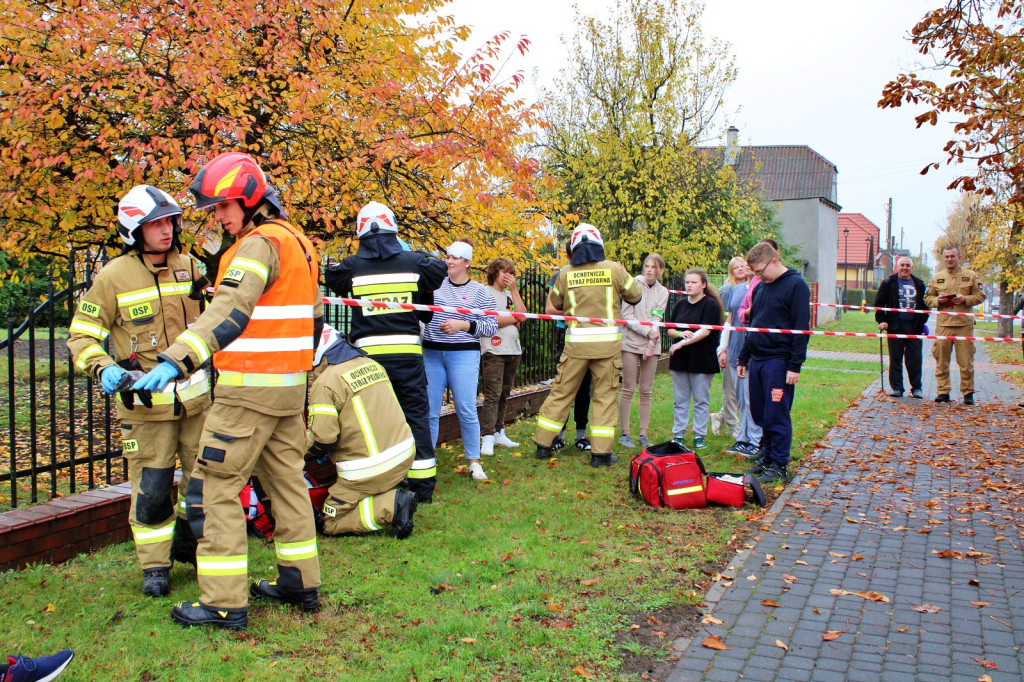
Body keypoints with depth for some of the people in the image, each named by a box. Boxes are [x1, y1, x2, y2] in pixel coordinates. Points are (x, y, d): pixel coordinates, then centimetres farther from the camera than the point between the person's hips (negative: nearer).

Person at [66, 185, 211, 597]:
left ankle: (188, 544, 35)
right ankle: (154, 564, 17)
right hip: (145, 402, -4)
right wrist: (103, 368, -18)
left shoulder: (190, 267, 6)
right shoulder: (114, 277, -7)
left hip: (196, 395, 4)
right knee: (151, 489, 0)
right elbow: (82, 334, -2)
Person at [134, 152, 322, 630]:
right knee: (287, 479, 16)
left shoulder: (260, 243, -15)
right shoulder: (298, 241, 15)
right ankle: (301, 583, 24)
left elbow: (229, 311, -29)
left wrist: (176, 361, -36)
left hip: (249, 389, -10)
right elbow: (312, 317, 21)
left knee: (214, 487, -3)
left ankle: (224, 603, -1)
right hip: (291, 385, 10)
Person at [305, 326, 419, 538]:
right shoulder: (372, 364, 11)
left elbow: (321, 439, -17)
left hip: (370, 469, -8)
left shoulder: (325, 383, -14)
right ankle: (391, 494, 8)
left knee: (329, 523, 4)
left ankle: (391, 507, -12)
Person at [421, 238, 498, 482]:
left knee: (466, 410, -3)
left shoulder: (480, 292, 3)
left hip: (464, 355, -2)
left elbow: (491, 326, 0)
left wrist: (463, 325, -12)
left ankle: (474, 462, 10)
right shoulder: (435, 284, 8)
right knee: (429, 410, 4)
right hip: (431, 354, 2)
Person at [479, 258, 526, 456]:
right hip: (493, 351, -7)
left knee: (504, 394, 10)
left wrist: (514, 289, 2)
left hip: (513, 350, 7)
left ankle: (498, 432, 17)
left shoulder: (510, 295, 19)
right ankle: (487, 437, -13)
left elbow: (522, 314, 3)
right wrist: (514, 318, -1)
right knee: (493, 394, -12)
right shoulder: (486, 293, -2)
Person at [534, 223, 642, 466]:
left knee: (561, 392, 11)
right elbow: (636, 296, 10)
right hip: (607, 341, -1)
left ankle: (543, 444, 17)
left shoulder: (566, 274, 2)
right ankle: (601, 452, 6)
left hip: (576, 342, 1)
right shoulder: (614, 269, -2)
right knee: (605, 395, 6)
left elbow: (551, 308, 11)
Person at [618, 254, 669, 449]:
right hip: (631, 343, -4)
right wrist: (647, 331, -14)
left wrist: (651, 344, -9)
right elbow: (626, 316, -7)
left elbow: (657, 319, 3)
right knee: (628, 389, -2)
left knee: (646, 391, 6)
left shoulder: (663, 292, 9)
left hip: (652, 345, 4)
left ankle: (643, 434, 11)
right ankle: (624, 433, 4)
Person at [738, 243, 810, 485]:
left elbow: (802, 328, -12)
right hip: (757, 360, 7)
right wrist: (743, 358, 20)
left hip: (779, 362, -7)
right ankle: (767, 457, 23)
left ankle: (779, 467, 4)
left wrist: (795, 365, -17)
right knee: (759, 414, 11)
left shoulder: (796, 286, -8)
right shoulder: (761, 288, 15)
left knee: (776, 416, -4)